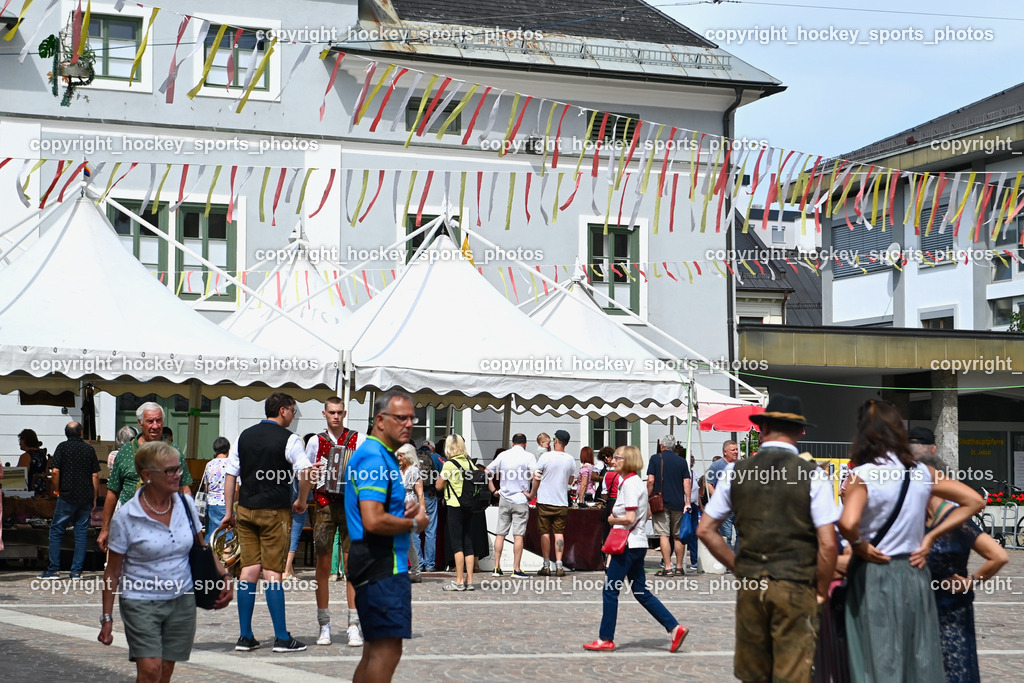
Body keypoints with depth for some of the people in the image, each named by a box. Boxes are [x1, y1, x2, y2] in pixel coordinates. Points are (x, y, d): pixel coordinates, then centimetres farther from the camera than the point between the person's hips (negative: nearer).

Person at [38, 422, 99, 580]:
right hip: (86, 498, 3)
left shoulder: (62, 447, -2)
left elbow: (55, 471, -10)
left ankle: (53, 569, 1)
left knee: (56, 531, 5)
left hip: (67, 496, -3)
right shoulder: (89, 449, 6)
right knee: (82, 533, 6)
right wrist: (95, 497, 11)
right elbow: (95, 475, 4)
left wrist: (57, 490, 5)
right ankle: (77, 571, 4)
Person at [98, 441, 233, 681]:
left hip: (182, 601, 4)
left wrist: (224, 575, 3)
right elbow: (112, 573, -5)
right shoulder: (126, 517, -11)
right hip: (141, 603, -4)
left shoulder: (186, 505, 1)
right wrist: (107, 619, -4)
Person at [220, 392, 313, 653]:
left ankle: (245, 637, 8)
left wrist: (229, 512, 14)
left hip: (245, 509, 5)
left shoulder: (244, 436, 10)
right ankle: (282, 638, 0)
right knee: (272, 572, -3)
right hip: (275, 511, -5)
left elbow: (230, 474, 10)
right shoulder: (289, 439, -6)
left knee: (248, 570, 7)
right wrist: (301, 501, -1)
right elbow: (305, 471, -17)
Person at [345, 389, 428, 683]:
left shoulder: (379, 455, 17)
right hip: (383, 567, -11)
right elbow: (373, 521, -26)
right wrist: (414, 523, -10)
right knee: (387, 650, -10)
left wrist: (404, 511, 10)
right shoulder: (375, 458, -16)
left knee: (375, 650, 15)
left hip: (380, 565, 11)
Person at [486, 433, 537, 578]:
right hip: (520, 500, -3)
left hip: (504, 499, 3)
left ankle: (496, 567, 10)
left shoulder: (503, 455, 6)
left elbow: (487, 472, 7)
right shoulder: (528, 456, -5)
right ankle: (516, 569, -3)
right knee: (518, 535, -2)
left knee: (500, 534, 8)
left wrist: (493, 490, 10)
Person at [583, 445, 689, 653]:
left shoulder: (629, 484, -16)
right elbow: (646, 514, 25)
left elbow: (630, 518, -23)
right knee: (641, 592, 11)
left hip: (628, 544, -10)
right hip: (637, 543, 10)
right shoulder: (636, 482, 14)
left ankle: (605, 639, 5)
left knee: (610, 591, -1)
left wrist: (612, 520, -6)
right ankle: (674, 628, 6)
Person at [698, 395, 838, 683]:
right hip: (795, 585, -3)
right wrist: (822, 589, 4)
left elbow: (705, 530, 6)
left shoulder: (736, 473, 3)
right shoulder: (812, 476, -7)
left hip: (750, 584, 3)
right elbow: (827, 543, -10)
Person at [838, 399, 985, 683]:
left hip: (874, 576, -5)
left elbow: (847, 523, -30)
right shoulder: (922, 472, 4)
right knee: (920, 660, 10)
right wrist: (930, 537, 7)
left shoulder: (861, 475, -12)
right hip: (914, 574, 5)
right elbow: (974, 501, 9)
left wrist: (858, 544, -9)